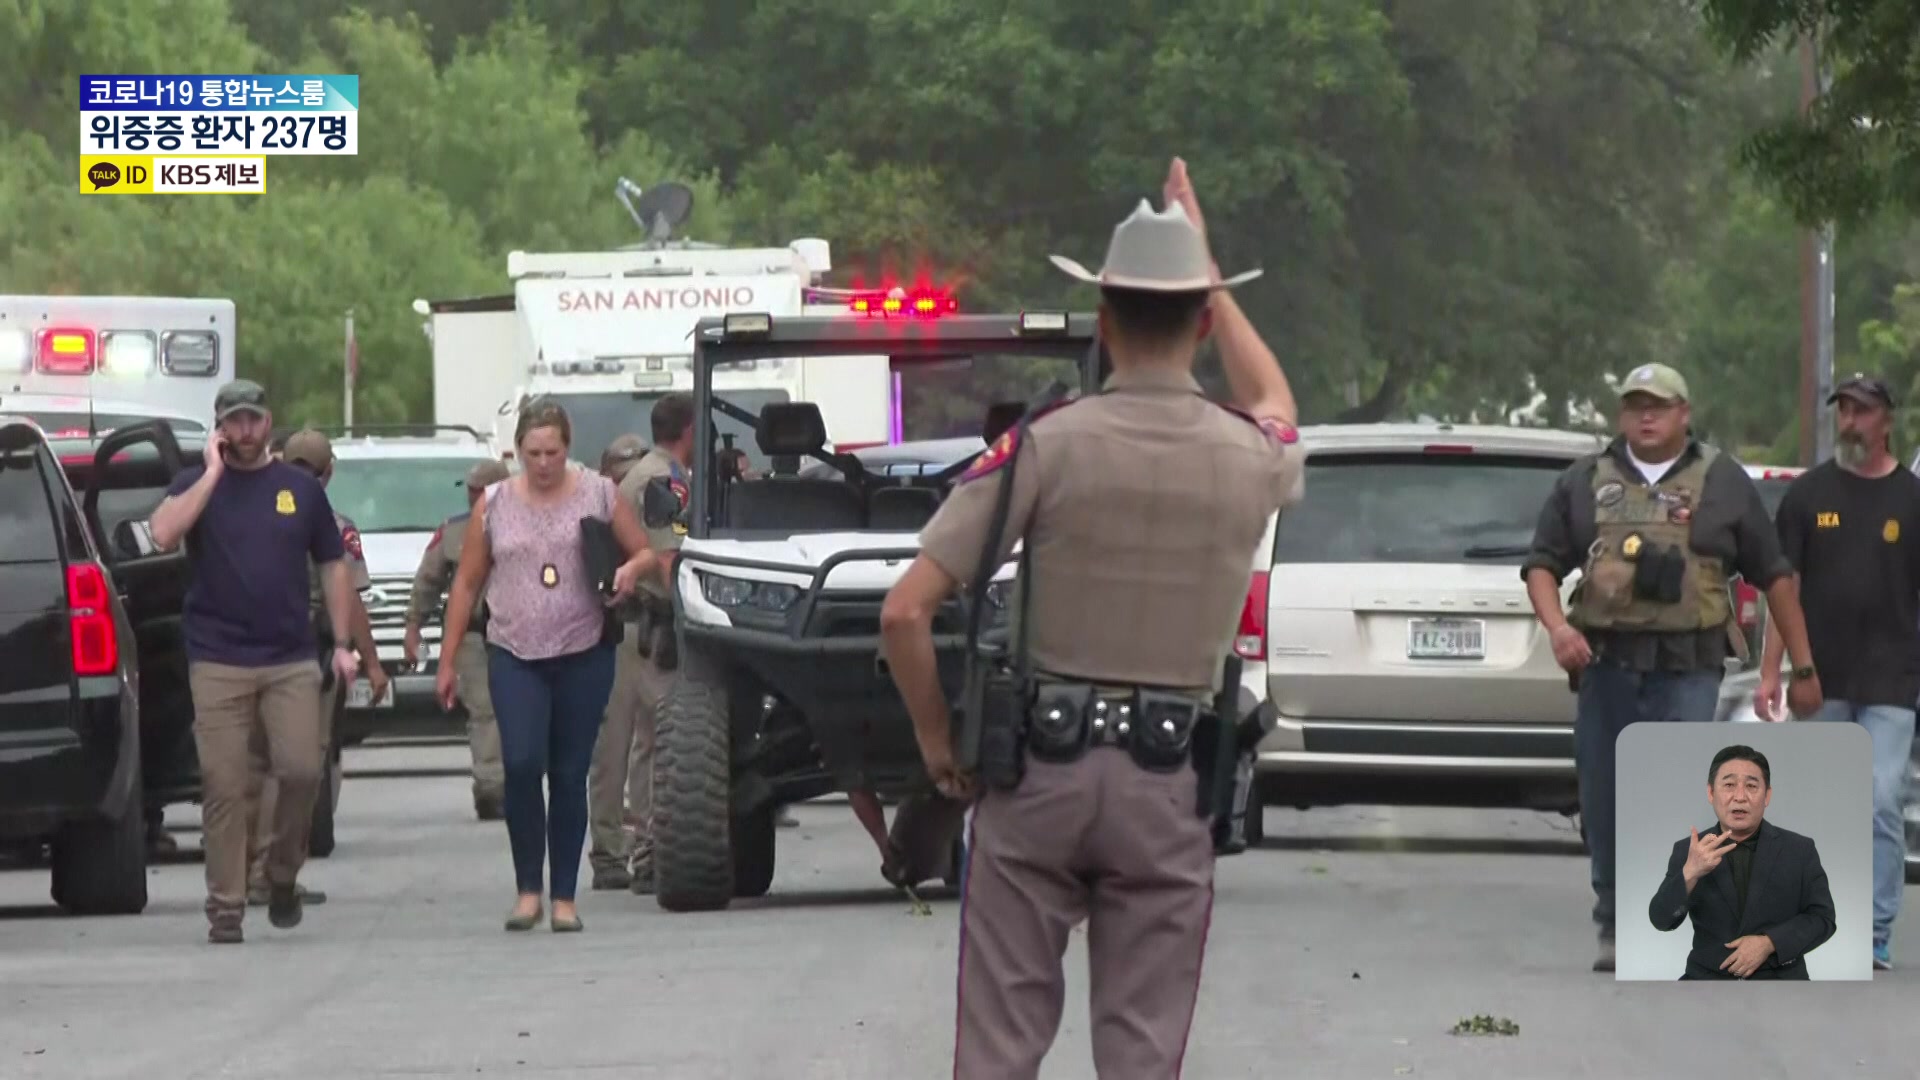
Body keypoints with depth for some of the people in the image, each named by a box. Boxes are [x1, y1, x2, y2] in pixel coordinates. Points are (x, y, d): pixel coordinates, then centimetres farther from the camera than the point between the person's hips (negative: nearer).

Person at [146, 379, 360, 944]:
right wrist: (213, 472, -12)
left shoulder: (300, 488, 11)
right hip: (218, 662, -1)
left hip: (292, 659, 1)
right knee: (224, 787, -4)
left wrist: (342, 643, 8)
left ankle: (283, 874, 13)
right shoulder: (198, 483, 5)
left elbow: (333, 565, 16)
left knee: (301, 770, -11)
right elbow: (163, 533, -14)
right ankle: (225, 911, 2)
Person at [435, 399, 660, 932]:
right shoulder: (494, 504, 6)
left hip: (584, 654, 0)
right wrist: (447, 662, 7)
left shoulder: (599, 495, 5)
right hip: (514, 655, 0)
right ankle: (528, 889, -7)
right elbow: (467, 584, 9)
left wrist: (631, 570, -14)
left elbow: (646, 554, 11)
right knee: (522, 764, -17)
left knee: (570, 776, 3)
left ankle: (565, 898, 9)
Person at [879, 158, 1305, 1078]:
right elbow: (1274, 406, 28)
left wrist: (935, 740, 2)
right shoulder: (1250, 460, -2)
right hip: (1167, 785, 1)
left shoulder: (1045, 447, -9)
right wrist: (1207, 275, 34)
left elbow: (905, 612, -13)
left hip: (1040, 769, -1)